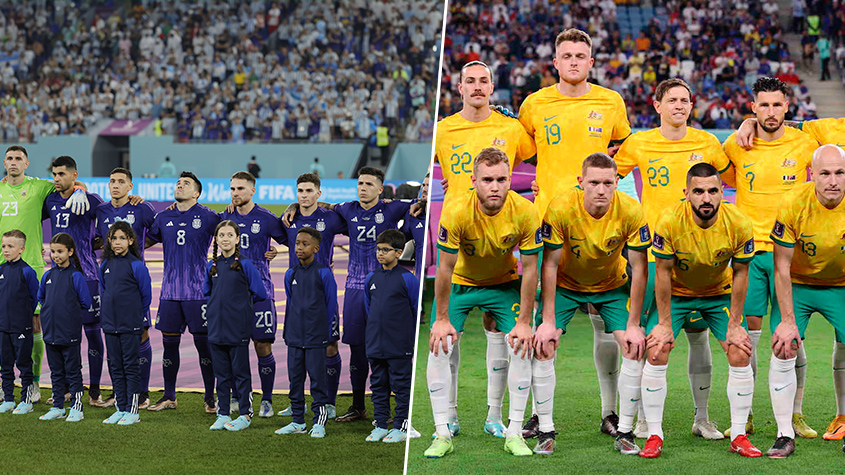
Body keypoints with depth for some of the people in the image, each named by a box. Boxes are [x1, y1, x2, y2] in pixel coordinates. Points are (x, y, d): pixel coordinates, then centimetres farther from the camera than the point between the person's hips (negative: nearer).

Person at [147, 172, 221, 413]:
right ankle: (169, 397, 18)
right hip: (170, 291, 4)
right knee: (169, 342, 7)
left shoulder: (207, 217, -2)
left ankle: (210, 398, 9)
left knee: (204, 343, -1)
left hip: (198, 291, -4)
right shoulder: (163, 218, 10)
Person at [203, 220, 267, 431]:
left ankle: (245, 415, 10)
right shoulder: (212, 266, 8)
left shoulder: (245, 265, -6)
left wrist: (241, 303, 6)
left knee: (241, 372, 2)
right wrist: (219, 304, 12)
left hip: (238, 328, -5)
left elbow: (260, 294, -4)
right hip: (216, 327, 5)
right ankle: (222, 415, 18)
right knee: (221, 373, 10)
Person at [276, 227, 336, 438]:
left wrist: (324, 331, 3)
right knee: (295, 379, 8)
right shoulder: (291, 274, 8)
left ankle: (319, 423, 6)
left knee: (317, 379, -1)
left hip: (316, 336, -5)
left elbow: (331, 305, 1)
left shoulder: (323, 273, -5)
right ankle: (298, 422, 17)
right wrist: (289, 330, 16)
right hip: (294, 335, 5)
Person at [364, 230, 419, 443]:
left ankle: (400, 427, 8)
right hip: (375, 344, 5)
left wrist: (410, 337, 0)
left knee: (401, 386, 2)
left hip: (400, 346, -5)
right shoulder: (372, 278, 8)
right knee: (378, 385, 11)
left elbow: (418, 311, -3)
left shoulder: (407, 279, -8)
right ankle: (380, 425, 20)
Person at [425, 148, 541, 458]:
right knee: (439, 347, -14)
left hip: (504, 283, 1)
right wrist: (442, 319, -15)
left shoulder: (525, 213, -26)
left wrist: (524, 322, -13)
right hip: (460, 282, -1)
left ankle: (514, 433, 2)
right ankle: (442, 435, -2)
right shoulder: (456, 212, -30)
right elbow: (445, 267, -19)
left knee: (522, 347, -12)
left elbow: (529, 269, -15)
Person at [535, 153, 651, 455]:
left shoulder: (631, 212, -25)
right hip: (566, 285, -1)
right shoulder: (560, 208, -29)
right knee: (542, 348, -14)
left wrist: (633, 324, -16)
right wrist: (549, 321, -20)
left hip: (613, 285, 1)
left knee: (636, 348, -12)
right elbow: (550, 264, -19)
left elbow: (639, 269, -16)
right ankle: (546, 432, -1)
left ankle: (625, 433, 1)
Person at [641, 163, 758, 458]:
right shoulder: (670, 222, -29)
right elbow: (663, 273, -17)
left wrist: (734, 325, -10)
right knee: (656, 353, -14)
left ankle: (738, 436, 4)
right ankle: (654, 436, -2)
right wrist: (665, 323, -15)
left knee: (741, 354, -10)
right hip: (676, 293, -1)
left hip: (720, 293, 1)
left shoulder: (739, 225, -24)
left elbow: (740, 274, -11)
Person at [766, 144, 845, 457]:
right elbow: (782, 268, -16)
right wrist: (787, 321, -18)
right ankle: (785, 435, -5)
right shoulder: (793, 204, -24)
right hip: (797, 285, -1)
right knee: (783, 350, -12)